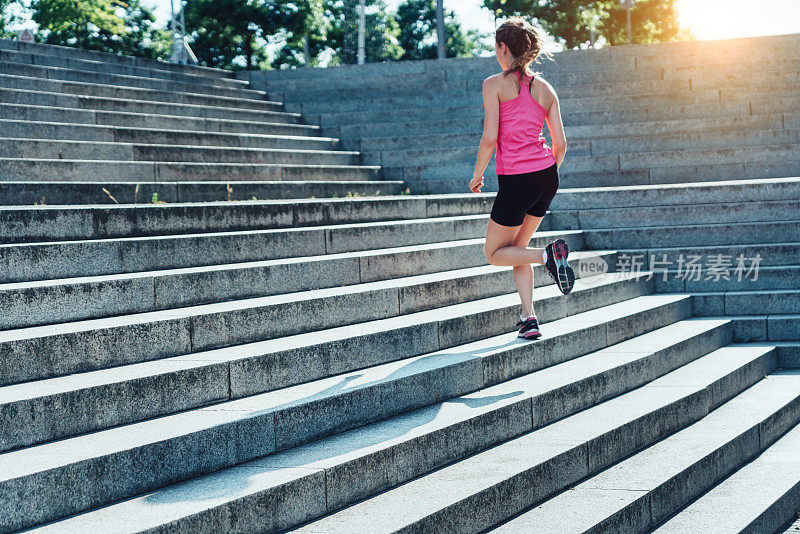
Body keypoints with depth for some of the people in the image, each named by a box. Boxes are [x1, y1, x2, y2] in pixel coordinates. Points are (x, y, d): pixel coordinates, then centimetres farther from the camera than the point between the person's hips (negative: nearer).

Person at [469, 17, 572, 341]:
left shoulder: (494, 84, -5)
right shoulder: (545, 89, 9)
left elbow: (490, 137, -12)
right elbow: (560, 144, 7)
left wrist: (477, 175, 3)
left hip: (514, 180, -6)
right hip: (547, 175, 6)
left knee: (494, 253, 12)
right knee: (516, 248, 21)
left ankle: (548, 255, -13)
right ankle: (529, 318, 11)